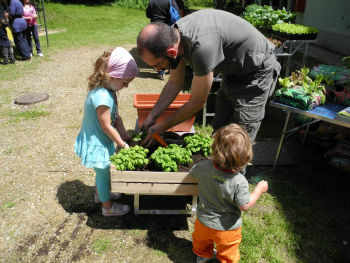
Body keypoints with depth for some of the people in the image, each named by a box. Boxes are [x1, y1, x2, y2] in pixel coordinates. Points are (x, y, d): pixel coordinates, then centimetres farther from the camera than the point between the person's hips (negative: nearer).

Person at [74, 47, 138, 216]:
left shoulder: (107, 90, -2)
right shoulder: (102, 97, -33)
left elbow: (116, 116, 2)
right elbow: (106, 126, -26)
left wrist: (124, 135, -4)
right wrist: (123, 144, -16)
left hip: (101, 141, 9)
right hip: (97, 145, -9)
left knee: (102, 172, 28)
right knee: (104, 174, 10)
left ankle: (100, 194, 52)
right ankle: (107, 207, 32)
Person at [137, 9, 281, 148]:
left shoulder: (203, 46, -40)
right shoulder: (174, 35, -14)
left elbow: (197, 103, -26)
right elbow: (174, 84, 0)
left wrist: (163, 127, -14)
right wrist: (151, 117, -2)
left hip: (258, 72, -8)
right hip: (233, 71, 8)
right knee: (219, 131, 14)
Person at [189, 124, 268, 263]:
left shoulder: (205, 167, -26)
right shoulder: (239, 182, -35)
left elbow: (192, 172, -4)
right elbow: (244, 205, -24)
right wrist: (259, 190, -11)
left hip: (203, 220, 4)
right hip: (226, 227, -3)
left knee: (201, 240, 35)